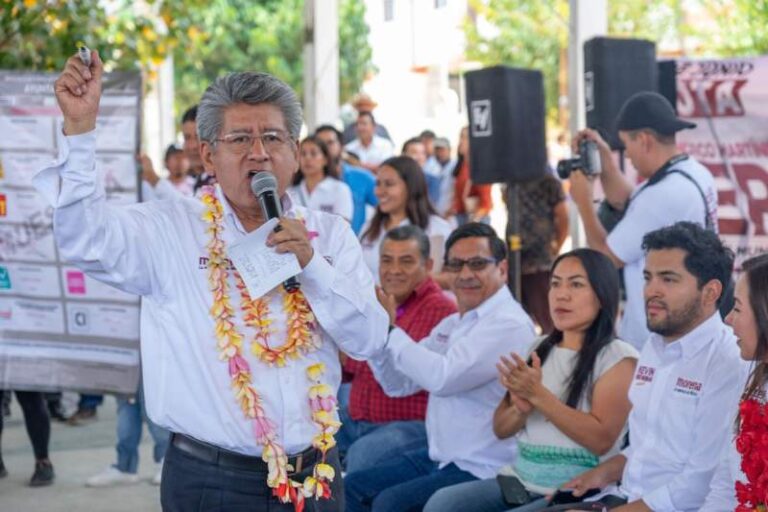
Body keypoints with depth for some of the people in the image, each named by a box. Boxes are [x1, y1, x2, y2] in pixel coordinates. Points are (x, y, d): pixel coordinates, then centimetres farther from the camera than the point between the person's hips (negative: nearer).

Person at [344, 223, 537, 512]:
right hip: (437, 457, 10)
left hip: (481, 471, -10)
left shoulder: (509, 325, -17)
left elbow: (443, 377, -29)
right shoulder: (452, 324, 14)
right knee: (353, 488, 8)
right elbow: (399, 384, 14)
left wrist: (390, 329, -18)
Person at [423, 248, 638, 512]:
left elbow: (602, 439, -15)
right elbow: (500, 429, 14)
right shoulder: (540, 349, 16)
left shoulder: (618, 357, -3)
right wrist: (521, 409, -10)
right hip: (520, 479, 6)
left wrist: (538, 395, -19)